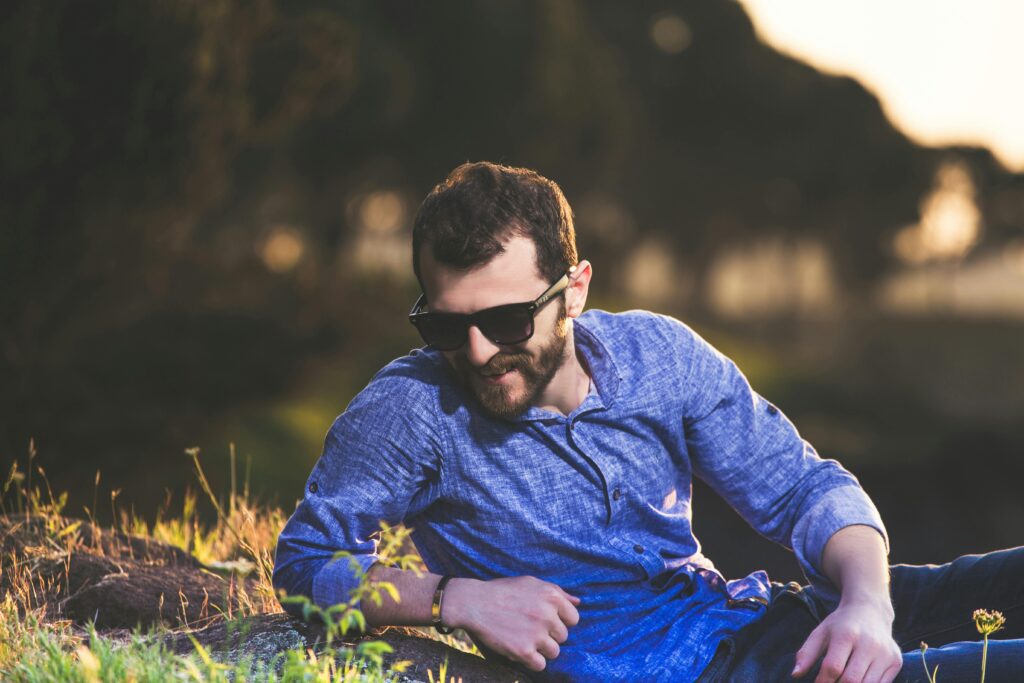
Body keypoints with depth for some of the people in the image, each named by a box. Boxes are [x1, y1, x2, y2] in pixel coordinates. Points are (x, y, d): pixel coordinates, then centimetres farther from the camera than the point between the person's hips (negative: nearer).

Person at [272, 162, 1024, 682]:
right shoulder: (411, 411, -11)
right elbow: (307, 560, -2)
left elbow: (806, 490, 3)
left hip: (754, 621, 6)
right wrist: (453, 598, -18)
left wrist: (867, 604, -17)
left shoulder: (658, 354, 0)